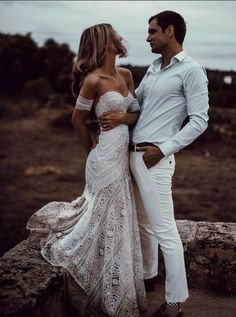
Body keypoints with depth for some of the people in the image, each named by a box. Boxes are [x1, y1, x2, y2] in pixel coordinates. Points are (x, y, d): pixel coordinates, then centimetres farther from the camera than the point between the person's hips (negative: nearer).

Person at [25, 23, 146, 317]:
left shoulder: (125, 75, 8)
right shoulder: (93, 80, -14)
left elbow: (137, 112, 12)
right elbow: (77, 119, -4)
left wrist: (122, 117, -10)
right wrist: (92, 153, 7)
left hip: (121, 158, 8)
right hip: (106, 160, -8)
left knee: (114, 220, 17)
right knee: (107, 224, 3)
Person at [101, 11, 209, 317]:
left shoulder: (191, 70, -9)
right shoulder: (153, 68, 15)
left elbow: (199, 121, -12)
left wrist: (164, 149, -17)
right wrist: (113, 113, -2)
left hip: (154, 157, -8)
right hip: (133, 153, 8)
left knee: (165, 230, -5)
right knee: (144, 223, 19)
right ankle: (148, 275, 36)